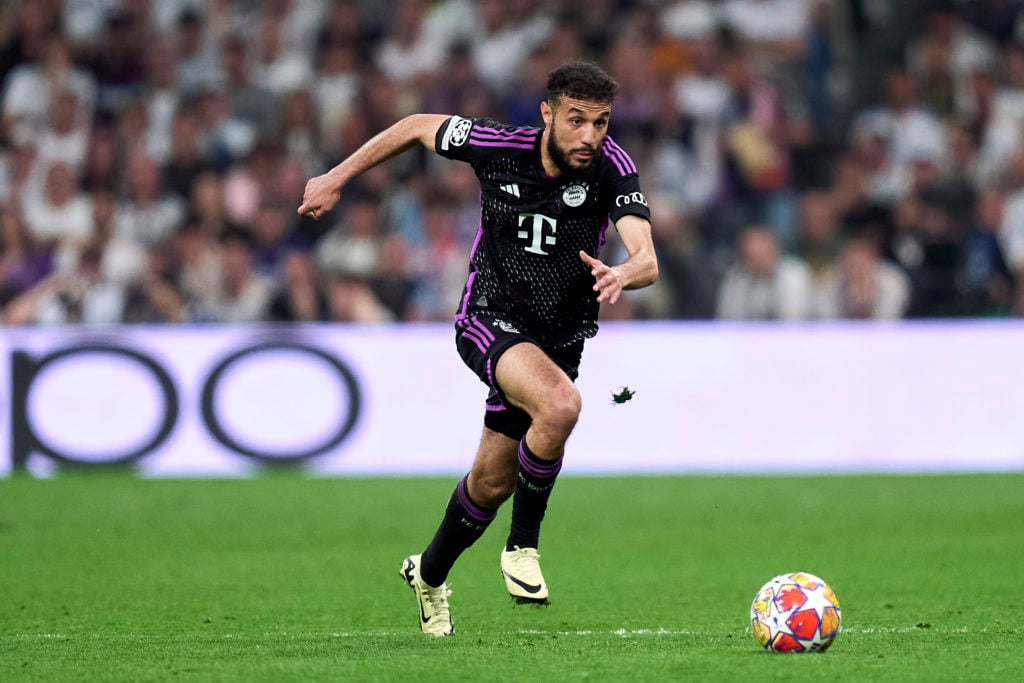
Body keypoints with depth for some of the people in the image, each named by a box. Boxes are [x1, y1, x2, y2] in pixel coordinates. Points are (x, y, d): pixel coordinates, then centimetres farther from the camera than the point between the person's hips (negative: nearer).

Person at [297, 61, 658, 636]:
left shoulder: (610, 167, -18)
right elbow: (418, 127, 1)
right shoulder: (498, 147, -18)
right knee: (560, 406, -32)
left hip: (559, 339, 3)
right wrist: (337, 178, 4)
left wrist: (622, 275, -55)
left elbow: (647, 260, -31)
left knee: (494, 482, 11)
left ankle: (430, 575, 40)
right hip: (491, 323, -3)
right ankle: (523, 545, -11)